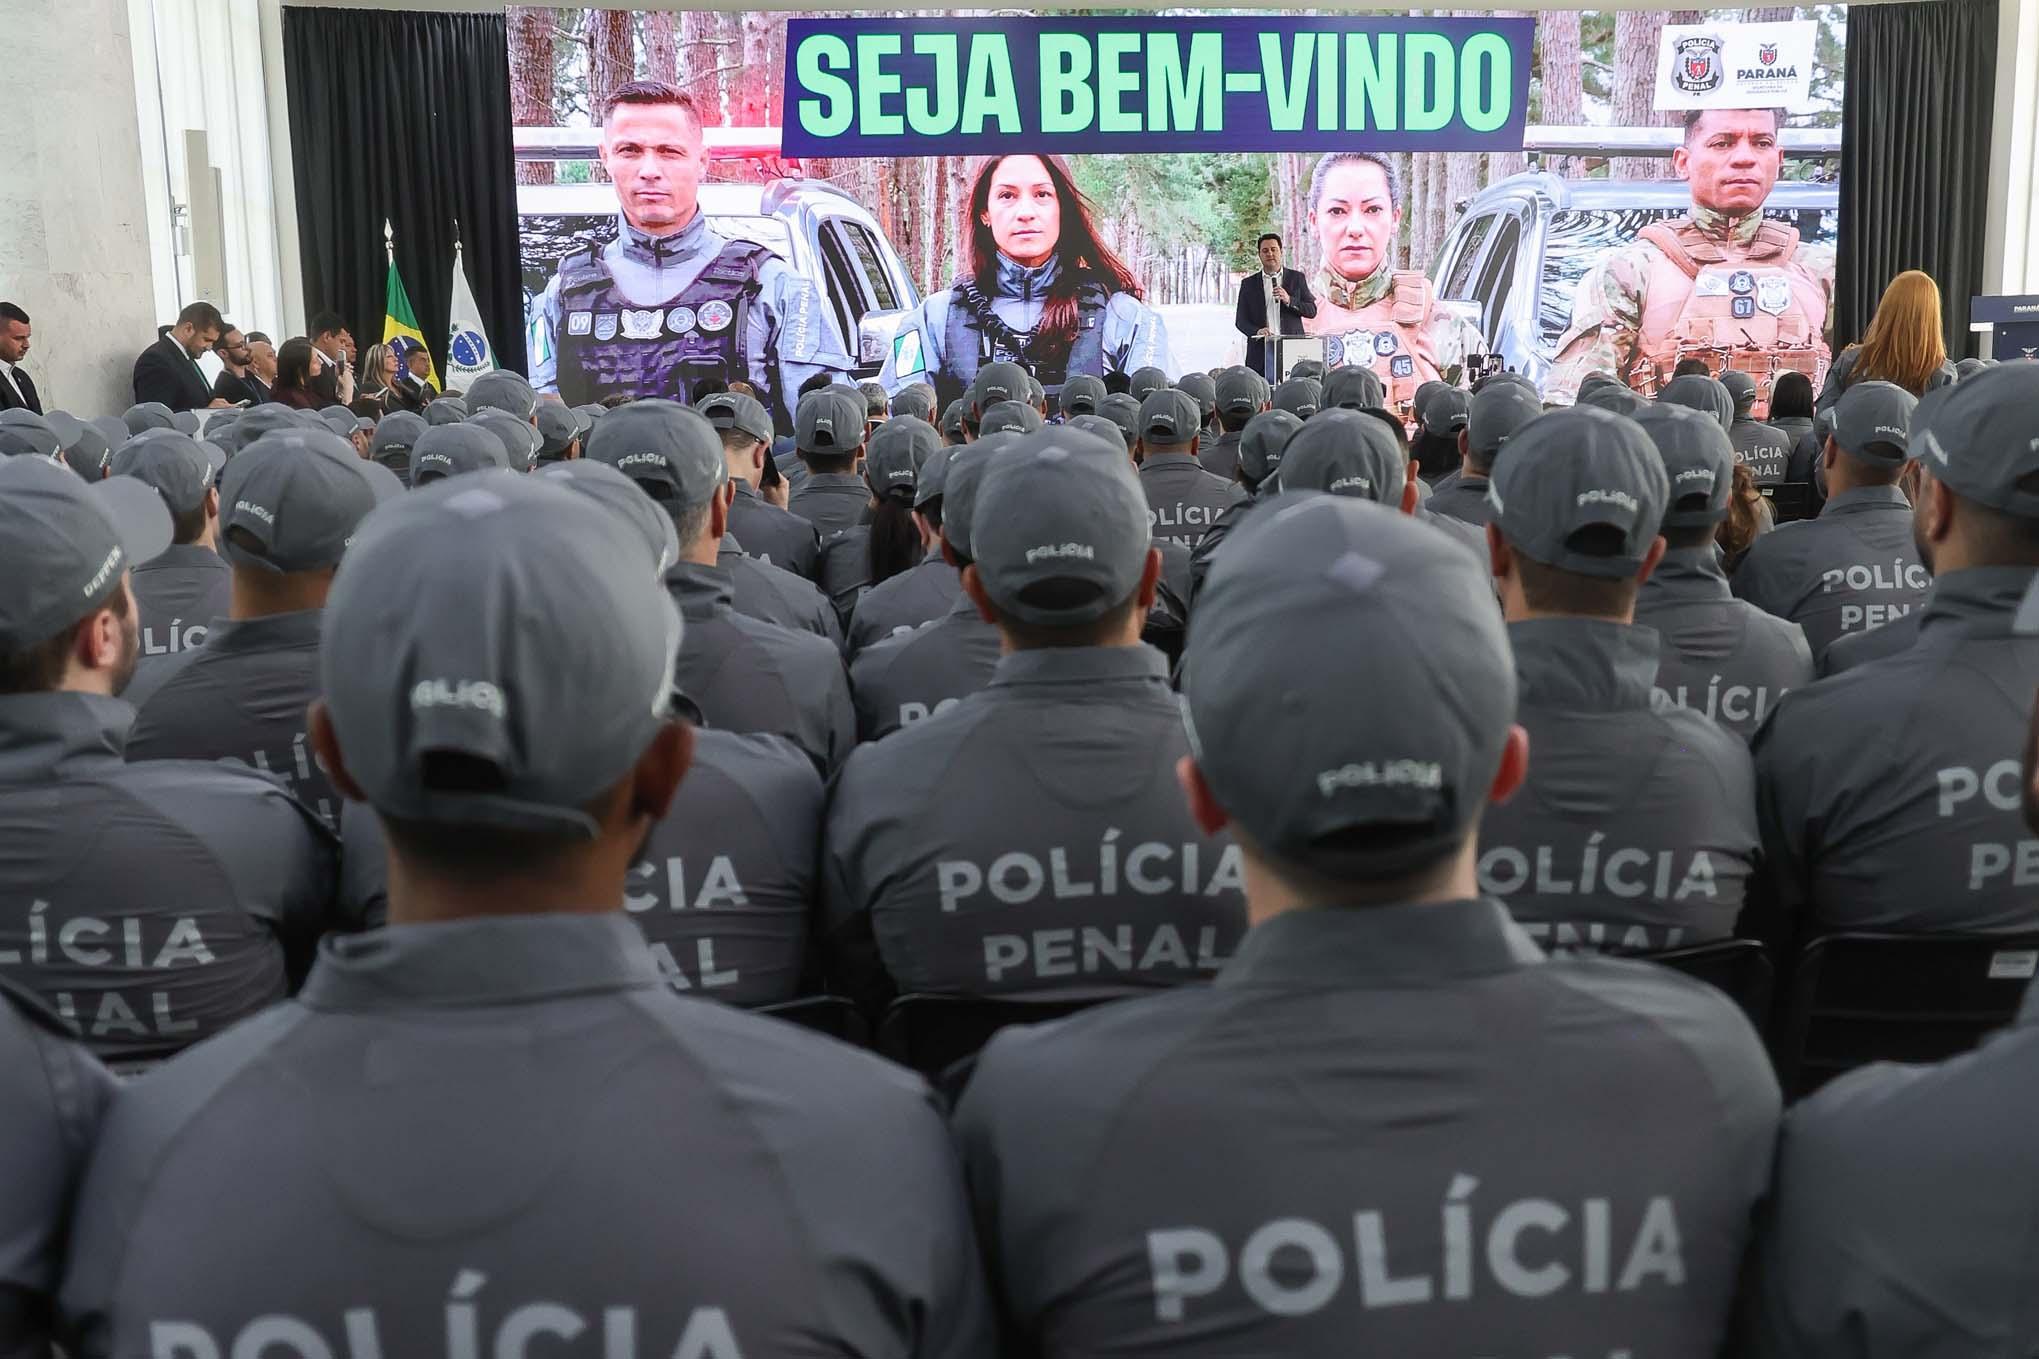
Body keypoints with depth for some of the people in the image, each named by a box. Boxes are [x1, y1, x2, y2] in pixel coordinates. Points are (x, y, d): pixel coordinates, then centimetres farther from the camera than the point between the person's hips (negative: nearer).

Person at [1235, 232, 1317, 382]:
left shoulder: (1297, 278, 11)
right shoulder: (1248, 283, 11)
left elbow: (1312, 311, 8)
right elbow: (1240, 320, 8)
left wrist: (1289, 300, -9)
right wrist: (1256, 331, -13)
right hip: (1261, 350, 0)